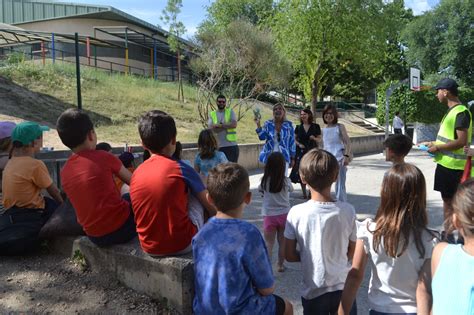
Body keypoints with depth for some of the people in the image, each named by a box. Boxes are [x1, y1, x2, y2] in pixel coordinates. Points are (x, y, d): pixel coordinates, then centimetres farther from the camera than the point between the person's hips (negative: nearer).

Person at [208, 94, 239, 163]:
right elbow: (211, 128, -8)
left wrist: (219, 125, -11)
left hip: (232, 146, -1)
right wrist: (227, 126, -11)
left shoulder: (230, 112, 6)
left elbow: (234, 124, -11)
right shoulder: (212, 114, 8)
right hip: (218, 147, 1)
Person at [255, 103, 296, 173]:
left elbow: (292, 142, 4)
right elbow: (262, 137, -6)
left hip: (284, 156, -1)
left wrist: (292, 158, 4)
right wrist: (258, 125, -18)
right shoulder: (268, 123, 3)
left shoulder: (289, 124, 1)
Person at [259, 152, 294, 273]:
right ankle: (280, 265, 27)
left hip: (269, 215, -1)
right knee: (282, 242, 16)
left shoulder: (264, 180, -11)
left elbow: (260, 190, 8)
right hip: (284, 214, 1)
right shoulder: (286, 181, -10)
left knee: (269, 243, 8)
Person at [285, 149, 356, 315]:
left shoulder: (296, 213, -19)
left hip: (313, 291, -1)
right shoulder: (348, 211, -14)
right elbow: (352, 252, -2)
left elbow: (289, 255, -9)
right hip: (343, 288, 2)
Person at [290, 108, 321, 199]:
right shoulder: (298, 127, 8)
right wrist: (299, 144, -7)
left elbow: (319, 139, 6)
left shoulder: (315, 127, 3)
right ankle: (304, 193, 11)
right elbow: (295, 139, 12)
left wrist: (314, 138, -14)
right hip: (301, 152, 2)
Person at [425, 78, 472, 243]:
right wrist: (434, 143, 12)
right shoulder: (451, 111, 13)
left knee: (452, 201, -2)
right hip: (445, 163, 10)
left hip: (454, 166, -10)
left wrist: (438, 147, -16)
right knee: (447, 199, 17)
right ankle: (447, 233, 29)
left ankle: (449, 236, 8)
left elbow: (462, 141, -23)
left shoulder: (461, 112, -17)